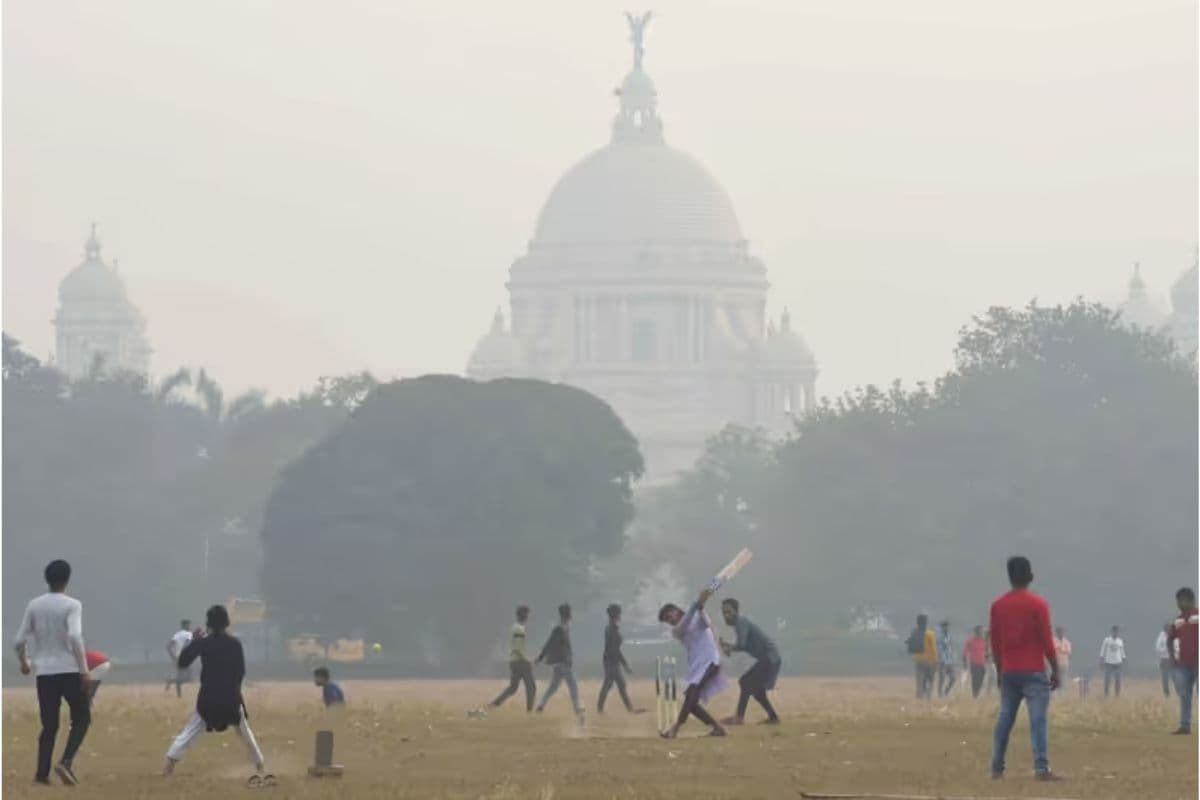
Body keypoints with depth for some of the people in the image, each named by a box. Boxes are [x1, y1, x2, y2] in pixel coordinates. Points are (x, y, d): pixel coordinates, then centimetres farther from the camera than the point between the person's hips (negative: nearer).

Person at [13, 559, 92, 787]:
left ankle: (41, 774, 0)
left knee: (49, 725, 12)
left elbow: (20, 640, 7)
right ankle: (66, 762, -13)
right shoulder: (72, 605, -7)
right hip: (69, 671, -4)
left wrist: (24, 663, 26)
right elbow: (75, 637, -21)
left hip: (44, 672, 4)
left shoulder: (34, 605, 6)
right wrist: (84, 670, -18)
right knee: (81, 719, 8)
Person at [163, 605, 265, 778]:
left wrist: (193, 642, 11)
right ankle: (258, 765, 19)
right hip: (231, 695, 1)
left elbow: (182, 662, 3)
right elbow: (241, 671, 3)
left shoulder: (202, 643, -5)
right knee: (244, 730, 17)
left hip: (208, 696, 0)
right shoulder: (234, 643, -3)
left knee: (191, 729, 6)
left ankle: (170, 762, -8)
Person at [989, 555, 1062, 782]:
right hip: (1033, 671, -5)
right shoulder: (1038, 604, -8)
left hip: (1008, 671, 5)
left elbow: (995, 642, 10)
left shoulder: (998, 605, 6)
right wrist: (1056, 670, 0)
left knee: (1005, 718, 11)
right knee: (1038, 719, -10)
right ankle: (1041, 768, -19)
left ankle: (997, 768, 11)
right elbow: (1046, 641, -8)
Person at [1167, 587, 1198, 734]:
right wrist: (1172, 655, 11)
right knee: (1184, 695, 5)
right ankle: (1185, 725, 7)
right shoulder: (1178, 620, 13)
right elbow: (1170, 639, 25)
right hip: (1183, 664, 6)